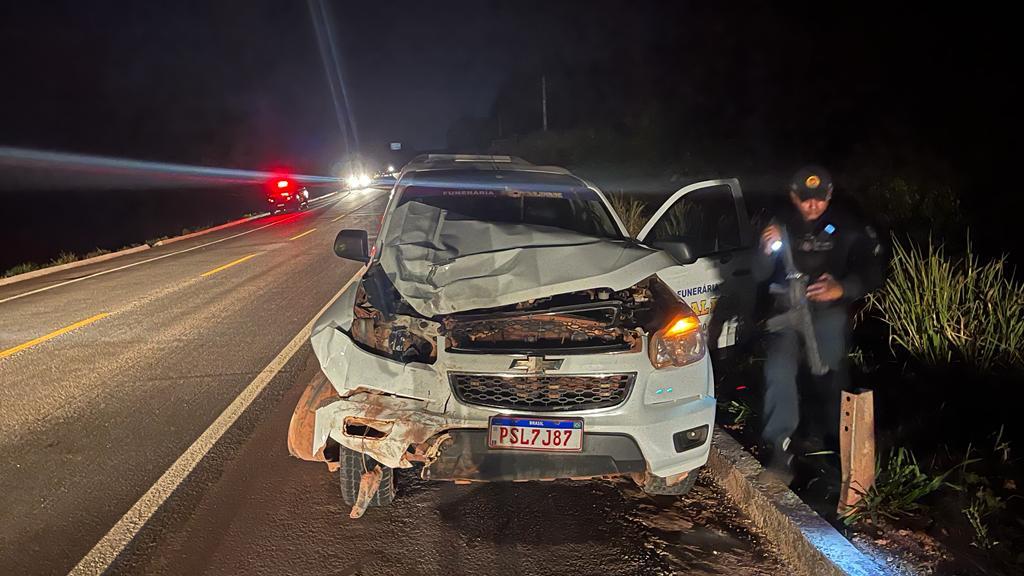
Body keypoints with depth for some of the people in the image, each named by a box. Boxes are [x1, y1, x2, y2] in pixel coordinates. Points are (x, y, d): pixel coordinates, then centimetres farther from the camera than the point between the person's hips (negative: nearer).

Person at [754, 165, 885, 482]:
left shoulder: (847, 226, -9)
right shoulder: (781, 224, -6)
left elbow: (872, 273, -10)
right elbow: (759, 276, -5)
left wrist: (842, 288, -30)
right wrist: (767, 251, -28)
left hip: (829, 310, 0)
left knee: (832, 375, -2)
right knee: (779, 370, -17)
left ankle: (836, 443, 19)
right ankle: (779, 446, -14)